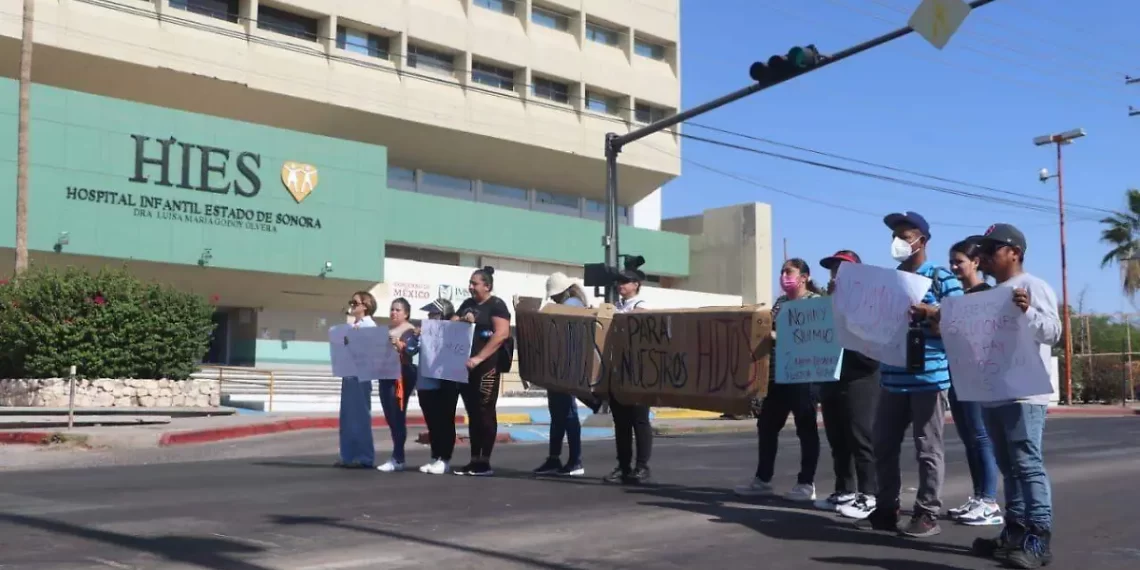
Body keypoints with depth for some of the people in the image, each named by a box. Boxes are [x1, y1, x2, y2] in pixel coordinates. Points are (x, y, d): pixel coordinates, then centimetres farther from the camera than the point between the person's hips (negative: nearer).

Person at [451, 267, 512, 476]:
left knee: (485, 413, -3)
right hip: (465, 366, 7)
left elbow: (501, 334, -17)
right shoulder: (467, 304, 17)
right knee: (472, 414, 9)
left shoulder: (496, 305, -4)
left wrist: (479, 358, -23)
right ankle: (474, 460, 13)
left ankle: (485, 463, 1)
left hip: (486, 366, -7)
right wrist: (461, 321, -5)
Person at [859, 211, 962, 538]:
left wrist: (928, 311, -22)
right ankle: (886, 509, 18)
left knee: (928, 449, 1)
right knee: (884, 446, 8)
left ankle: (927, 514, 9)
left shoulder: (941, 278, -2)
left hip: (929, 377, -6)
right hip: (892, 378, 6)